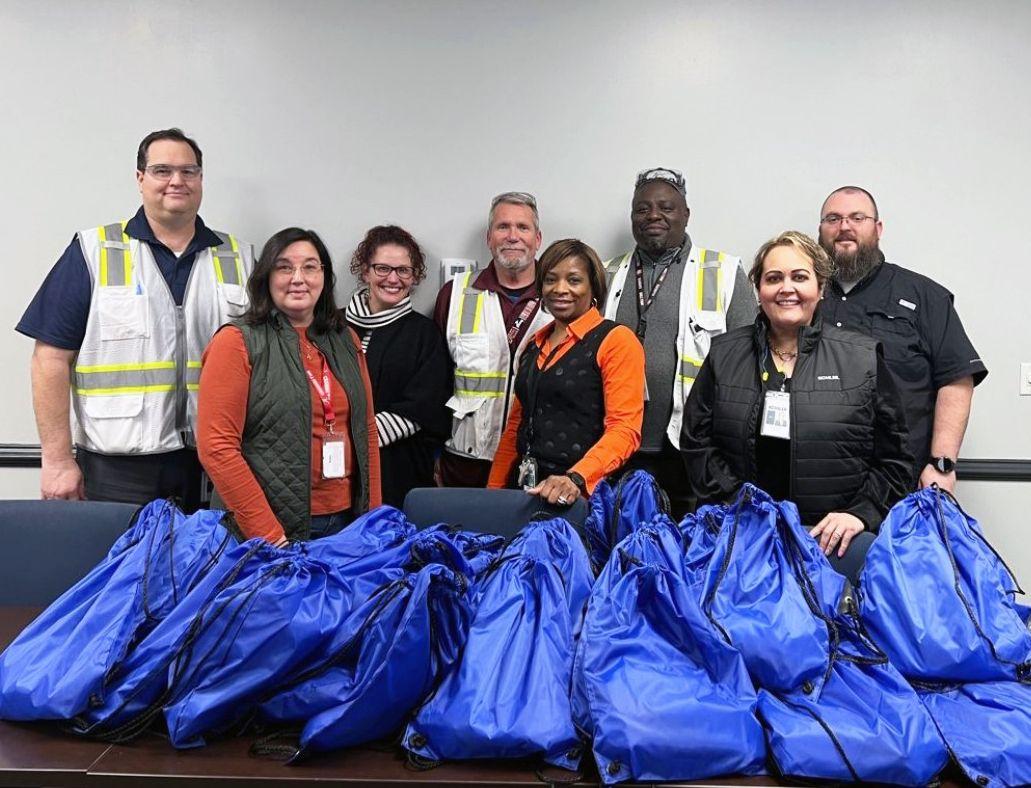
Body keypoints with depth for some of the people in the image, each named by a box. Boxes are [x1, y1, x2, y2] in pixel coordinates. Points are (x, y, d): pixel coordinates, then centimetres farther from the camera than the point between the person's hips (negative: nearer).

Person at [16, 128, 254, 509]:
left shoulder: (239, 258, 10)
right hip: (117, 469, -2)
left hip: (215, 466, 3)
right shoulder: (94, 251, 1)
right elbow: (53, 357, -2)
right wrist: (58, 459, -7)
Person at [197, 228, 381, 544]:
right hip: (270, 531, -5)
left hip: (347, 520, 5)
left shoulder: (345, 340, 9)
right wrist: (268, 534, -16)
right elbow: (216, 446, -13)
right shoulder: (237, 342, -7)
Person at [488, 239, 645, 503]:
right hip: (524, 489, 6)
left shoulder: (615, 340, -7)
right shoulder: (535, 344, 13)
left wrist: (575, 479, -30)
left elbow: (625, 429, -17)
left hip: (583, 494, -6)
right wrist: (493, 492, 10)